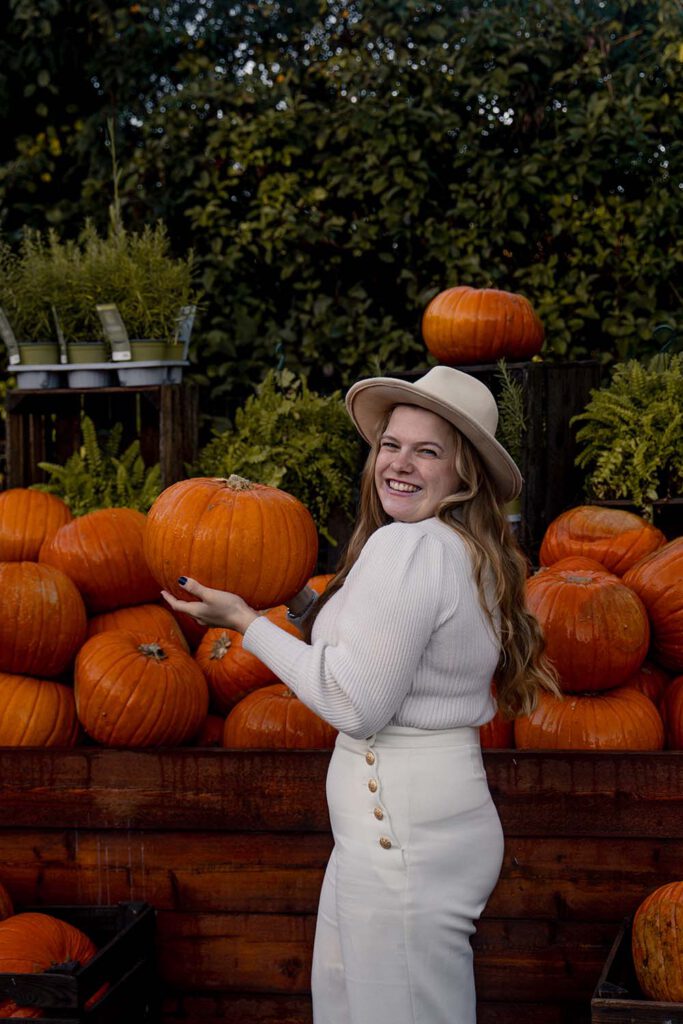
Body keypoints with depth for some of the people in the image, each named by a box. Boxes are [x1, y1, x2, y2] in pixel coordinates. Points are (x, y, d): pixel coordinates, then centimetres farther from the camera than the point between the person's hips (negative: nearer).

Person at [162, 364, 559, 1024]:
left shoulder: (406, 547, -18)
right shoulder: (467, 552, 13)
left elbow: (354, 703, -19)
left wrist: (244, 622, -10)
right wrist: (297, 594, 15)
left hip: (401, 834, -11)